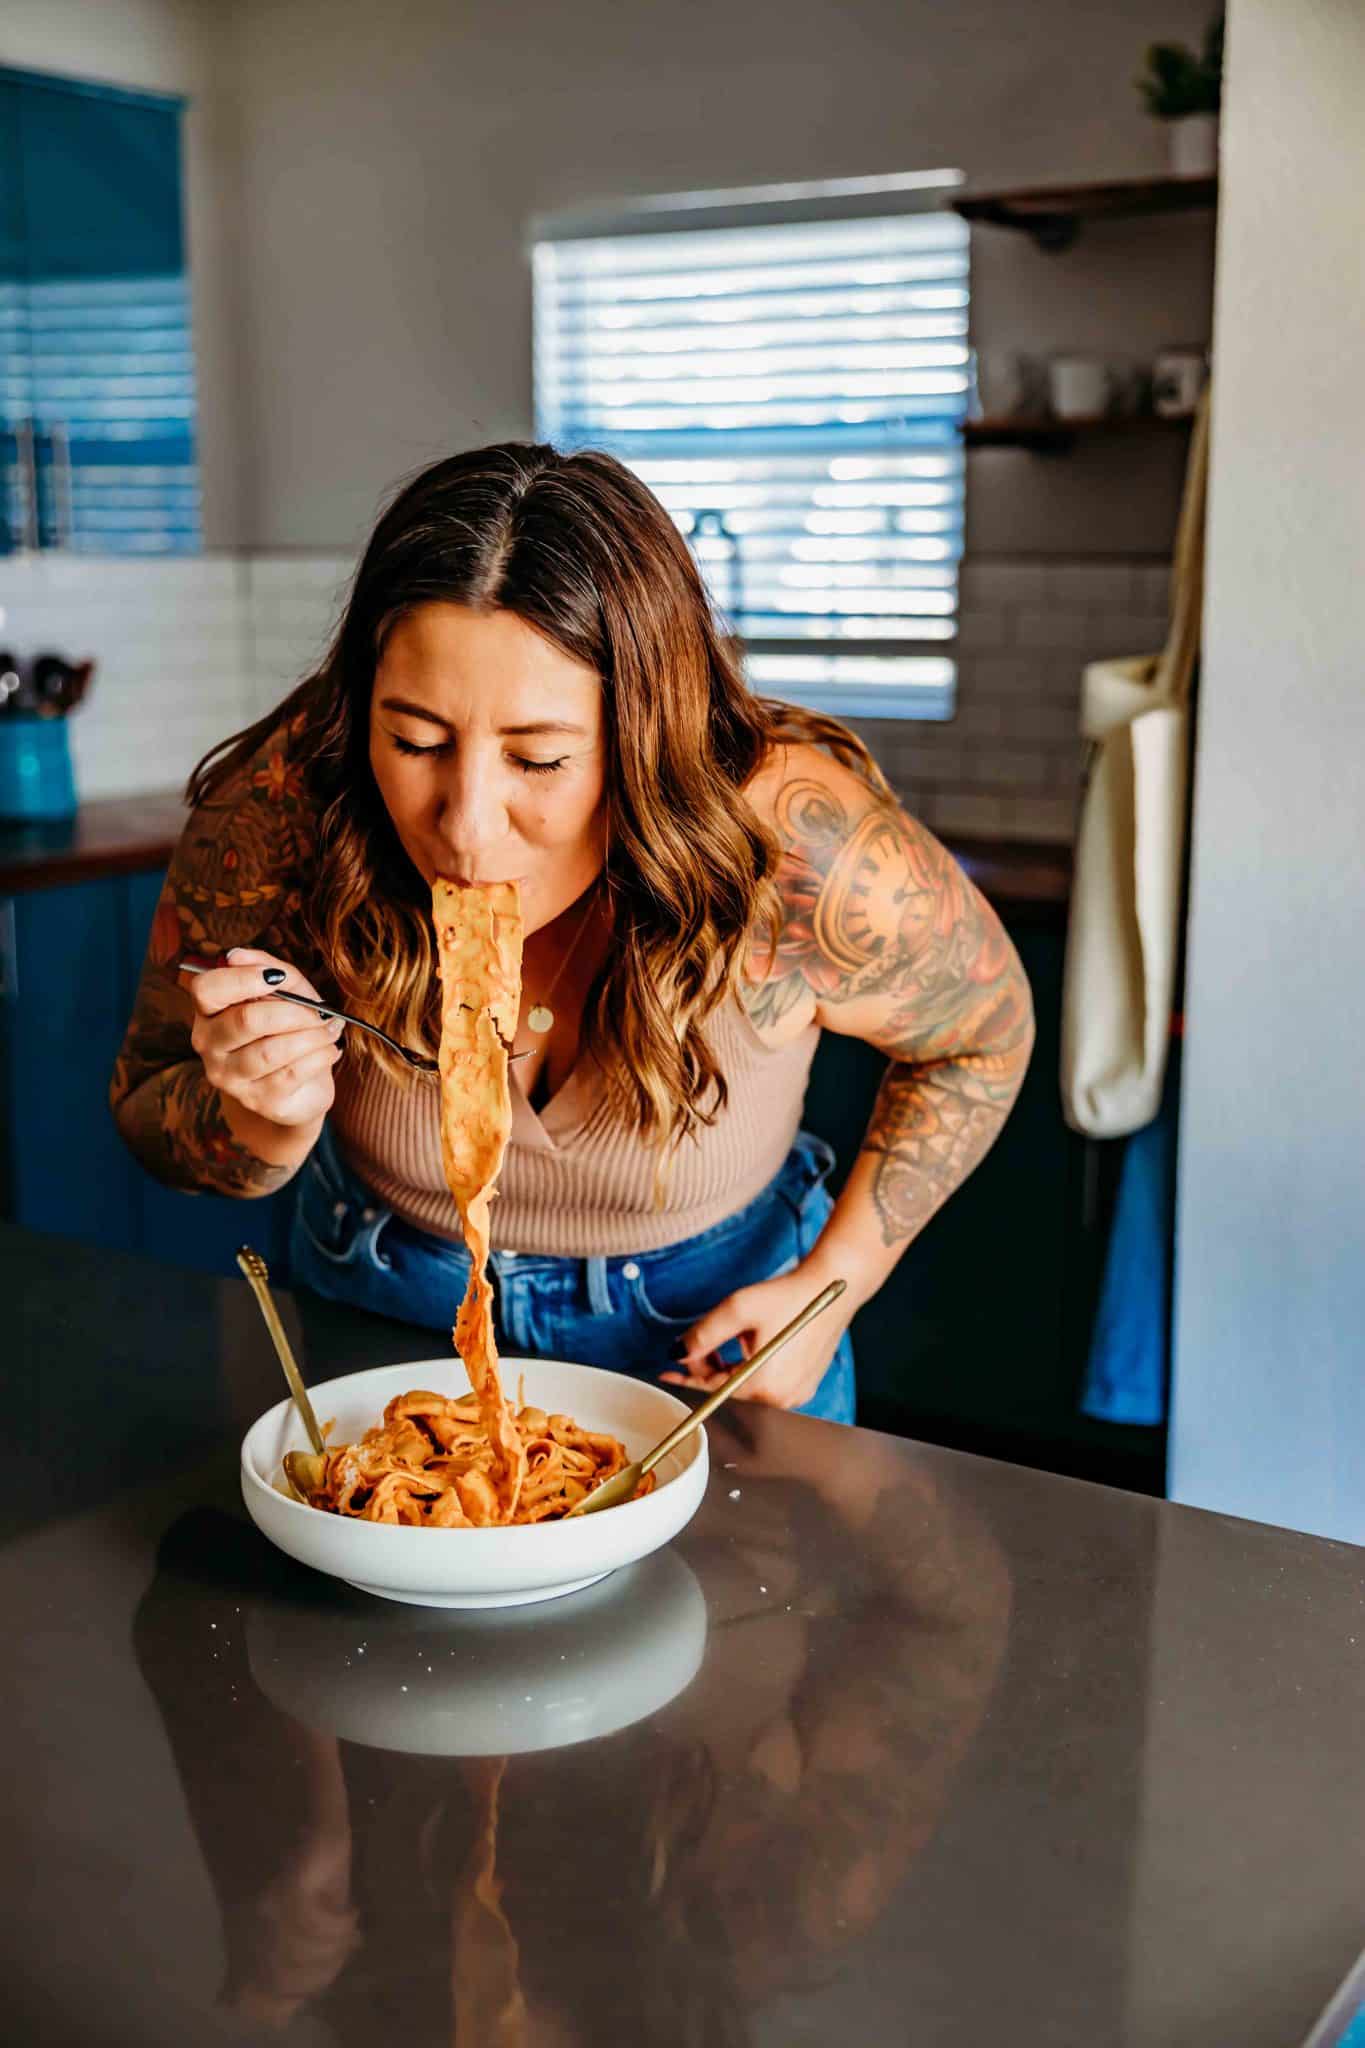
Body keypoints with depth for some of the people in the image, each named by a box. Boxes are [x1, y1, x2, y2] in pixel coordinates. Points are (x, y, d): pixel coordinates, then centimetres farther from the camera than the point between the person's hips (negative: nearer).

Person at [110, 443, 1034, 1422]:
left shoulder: (802, 850, -30)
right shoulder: (285, 808, -25)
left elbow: (983, 1034, -7)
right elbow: (146, 1110, -9)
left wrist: (829, 1291, -13)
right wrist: (265, 1123, -31)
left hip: (708, 1342, 0)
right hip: (379, 1319, 1)